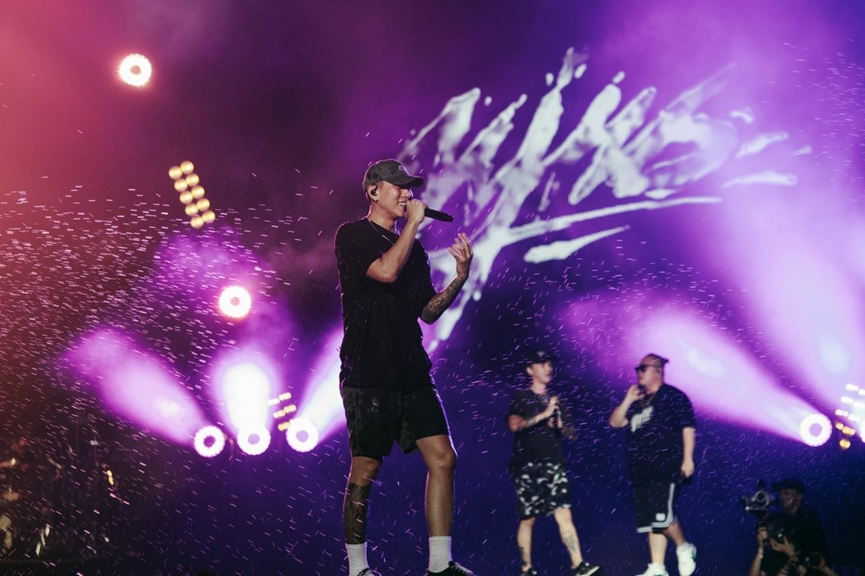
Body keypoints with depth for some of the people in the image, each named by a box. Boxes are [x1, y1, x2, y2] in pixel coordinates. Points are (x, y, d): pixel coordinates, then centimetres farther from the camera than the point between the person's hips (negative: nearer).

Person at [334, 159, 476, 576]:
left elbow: (428, 311, 18)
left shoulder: (412, 247, 19)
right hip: (368, 375, -6)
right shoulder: (353, 236, -1)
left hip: (412, 373, 6)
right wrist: (413, 223, -10)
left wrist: (459, 277, 3)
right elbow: (386, 271, -20)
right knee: (365, 469, -2)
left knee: (442, 458, -3)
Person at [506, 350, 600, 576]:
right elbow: (514, 424, -12)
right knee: (527, 518, -1)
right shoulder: (521, 398, 6)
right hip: (528, 466, -3)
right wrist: (544, 414, -18)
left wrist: (560, 426, -5)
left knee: (564, 514, -9)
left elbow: (572, 434, 17)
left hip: (553, 464, 3)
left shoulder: (556, 401, 19)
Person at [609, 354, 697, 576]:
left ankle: (684, 549, 10)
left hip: (665, 468, -7)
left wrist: (687, 458, -13)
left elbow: (688, 427, -6)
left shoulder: (673, 396, -1)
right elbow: (615, 422, 13)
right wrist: (628, 400, 0)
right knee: (650, 522, 5)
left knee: (662, 517, -14)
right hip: (641, 471, 7)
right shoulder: (638, 401, 18)